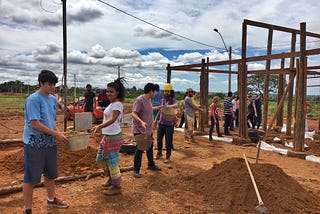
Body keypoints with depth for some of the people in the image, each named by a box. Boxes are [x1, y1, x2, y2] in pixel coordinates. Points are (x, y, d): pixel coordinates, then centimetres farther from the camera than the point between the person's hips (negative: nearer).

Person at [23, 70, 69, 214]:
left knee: (50, 173, 20)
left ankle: (51, 199, 40)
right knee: (31, 177, 3)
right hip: (34, 143, -8)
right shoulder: (33, 100, -16)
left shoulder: (53, 99, 8)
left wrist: (58, 133, 0)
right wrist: (56, 134, -18)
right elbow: (35, 123, -21)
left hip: (50, 142, 8)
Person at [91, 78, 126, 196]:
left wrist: (99, 127, -47)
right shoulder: (112, 103, 11)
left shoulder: (117, 104, -18)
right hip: (107, 136, 10)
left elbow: (112, 120, -32)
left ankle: (117, 187, 19)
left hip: (113, 137, -10)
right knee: (100, 159, 20)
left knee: (112, 161, 1)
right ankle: (111, 178, 38)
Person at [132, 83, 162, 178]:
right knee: (139, 149, -3)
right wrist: (141, 122, -40)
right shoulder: (139, 100, -20)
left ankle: (151, 165, 38)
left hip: (148, 129, 9)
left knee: (150, 147, 20)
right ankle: (136, 170, 12)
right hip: (139, 130, -9)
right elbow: (133, 113, -26)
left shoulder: (149, 99, 7)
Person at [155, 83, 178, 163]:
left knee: (168, 141, 3)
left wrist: (171, 106, -55)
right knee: (159, 139, 14)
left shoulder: (173, 100, -11)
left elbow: (176, 105, -34)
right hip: (161, 123, 5)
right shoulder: (162, 100, 7)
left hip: (169, 124, -5)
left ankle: (168, 156, 19)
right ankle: (159, 153, 34)